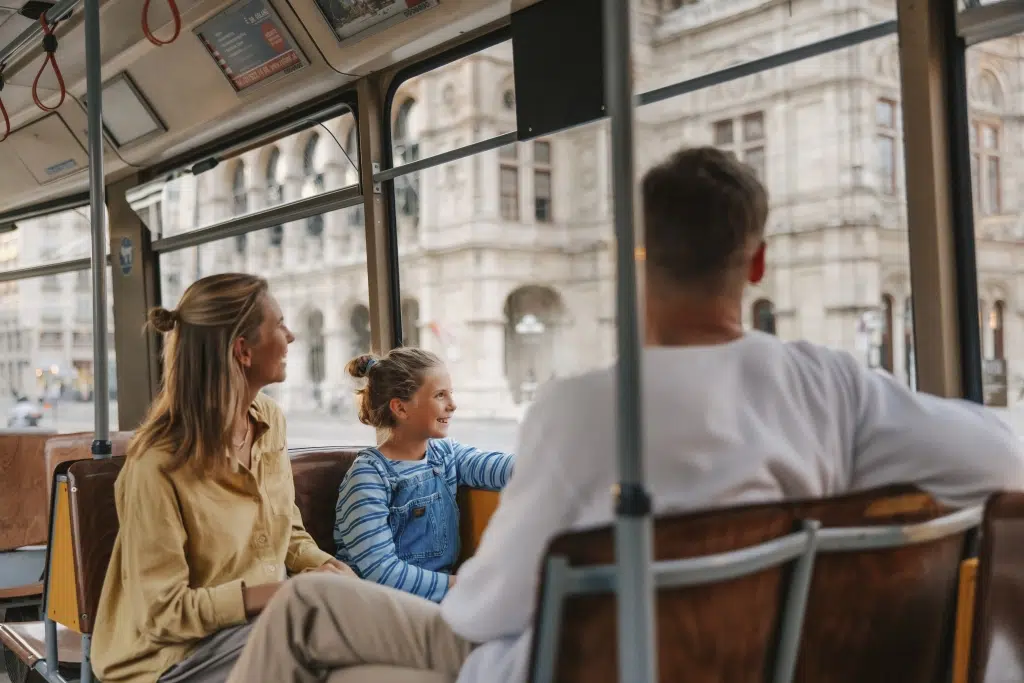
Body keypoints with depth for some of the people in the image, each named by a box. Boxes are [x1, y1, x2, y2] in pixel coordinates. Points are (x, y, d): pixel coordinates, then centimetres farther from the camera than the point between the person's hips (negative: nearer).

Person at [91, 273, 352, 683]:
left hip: (262, 619, 6)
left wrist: (320, 566, -9)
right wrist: (280, 594, -23)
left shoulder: (269, 420, 0)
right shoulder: (159, 465, -22)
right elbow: (163, 614, -18)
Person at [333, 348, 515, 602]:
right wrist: (462, 584, -20)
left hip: (440, 596, 6)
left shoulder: (446, 453, 9)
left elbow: (495, 467, -10)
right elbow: (380, 570, -18)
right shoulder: (370, 475, -12)